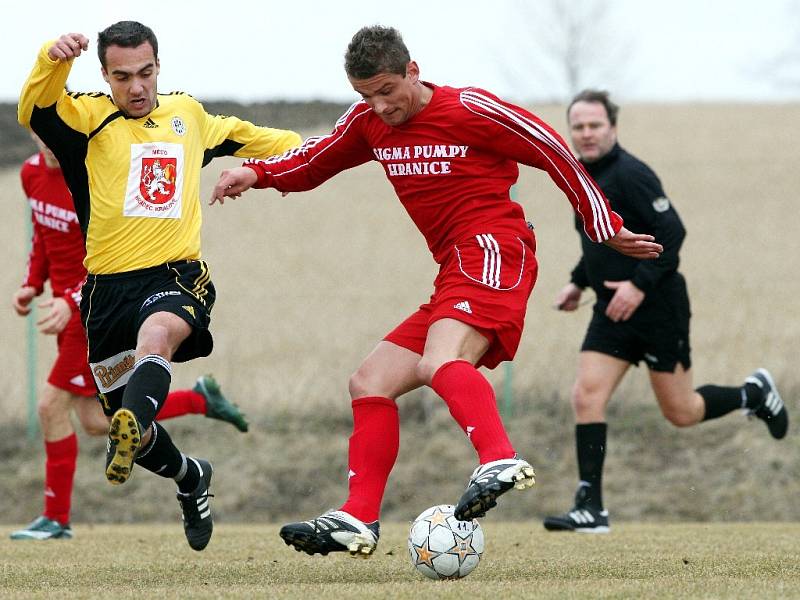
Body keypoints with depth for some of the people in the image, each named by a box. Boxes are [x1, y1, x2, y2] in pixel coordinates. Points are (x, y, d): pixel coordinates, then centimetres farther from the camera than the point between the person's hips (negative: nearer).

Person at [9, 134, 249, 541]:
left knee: (51, 407, -8)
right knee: (97, 423, 10)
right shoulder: (33, 173, 4)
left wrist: (71, 302, -31)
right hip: (70, 306, 8)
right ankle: (200, 399, 27)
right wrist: (31, 286, 5)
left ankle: (56, 519, 5)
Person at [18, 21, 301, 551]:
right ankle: (191, 477, 38)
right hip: (109, 286, 0)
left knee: (158, 333, -38)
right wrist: (54, 59, -41)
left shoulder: (187, 113, 13)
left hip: (177, 274, 0)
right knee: (139, 437, 6)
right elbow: (36, 109, -21)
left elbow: (239, 135, 36)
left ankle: (130, 426, -63)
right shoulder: (88, 118, 1)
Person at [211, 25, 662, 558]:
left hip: (492, 249, -9)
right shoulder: (369, 123, 14)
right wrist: (257, 173, 5)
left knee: (439, 363, -34)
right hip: (454, 274, 9)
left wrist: (606, 229, 3)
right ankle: (359, 519, 1)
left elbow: (555, 154, 0)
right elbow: (313, 162, 26)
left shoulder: (470, 110, -6)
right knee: (370, 384, 4)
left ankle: (500, 463, -56)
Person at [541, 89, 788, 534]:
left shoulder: (630, 174, -16)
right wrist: (579, 282, 18)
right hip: (613, 312, 8)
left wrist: (639, 284, -26)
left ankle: (754, 395, 31)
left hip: (658, 307, -7)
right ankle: (591, 509, -8)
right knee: (587, 396, -8)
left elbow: (672, 231, -21)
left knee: (681, 413, 2)